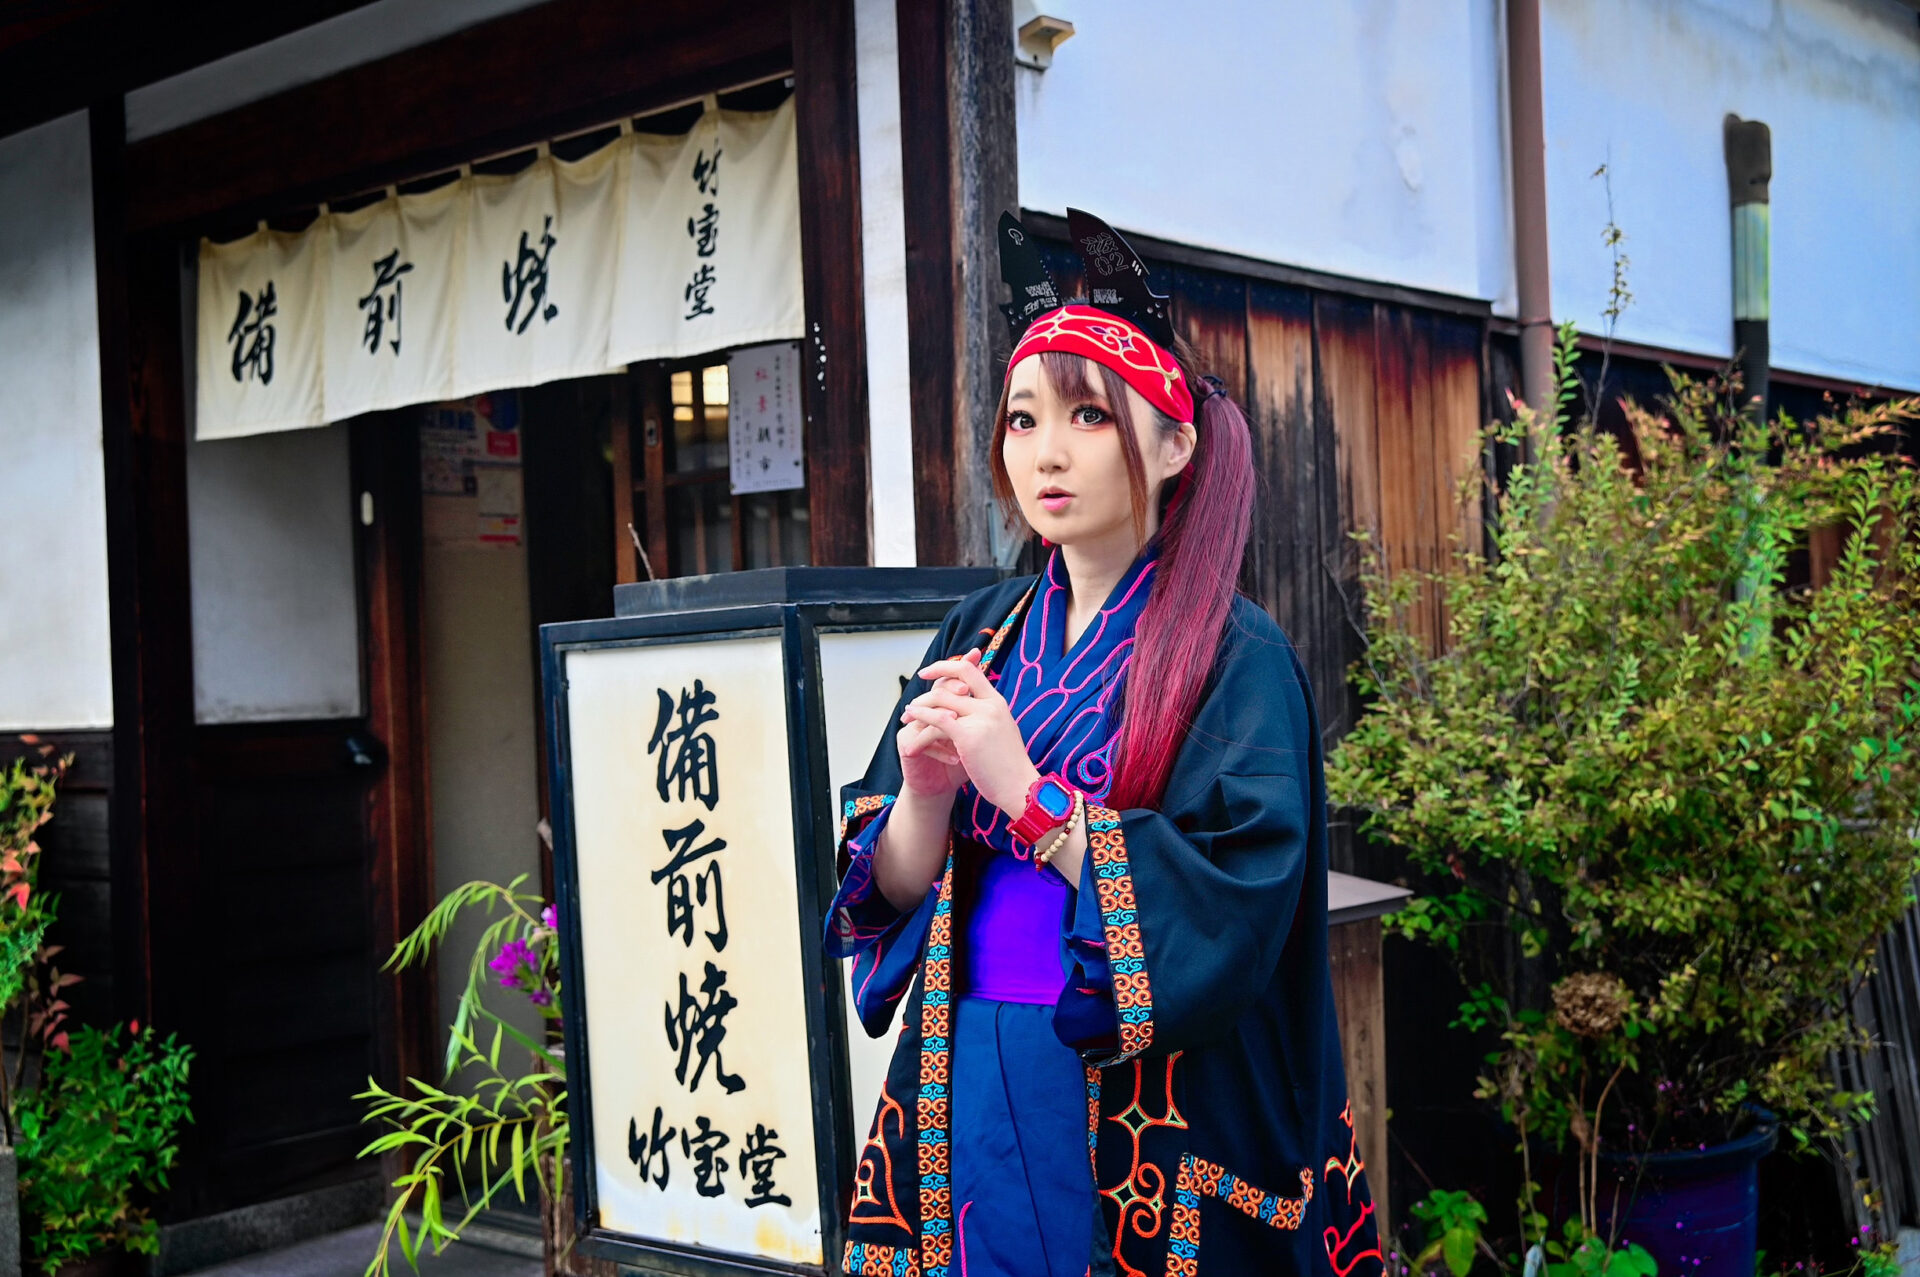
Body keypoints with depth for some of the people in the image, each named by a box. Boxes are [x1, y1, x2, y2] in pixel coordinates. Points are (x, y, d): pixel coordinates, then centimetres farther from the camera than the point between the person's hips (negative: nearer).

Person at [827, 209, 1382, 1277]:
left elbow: (1229, 915, -20)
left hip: (1155, 1117, -4)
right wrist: (923, 795, -16)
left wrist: (1025, 790, -22)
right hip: (967, 1089, 5)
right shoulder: (982, 635, 5)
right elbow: (889, 893, 4)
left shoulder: (1233, 656, -10)